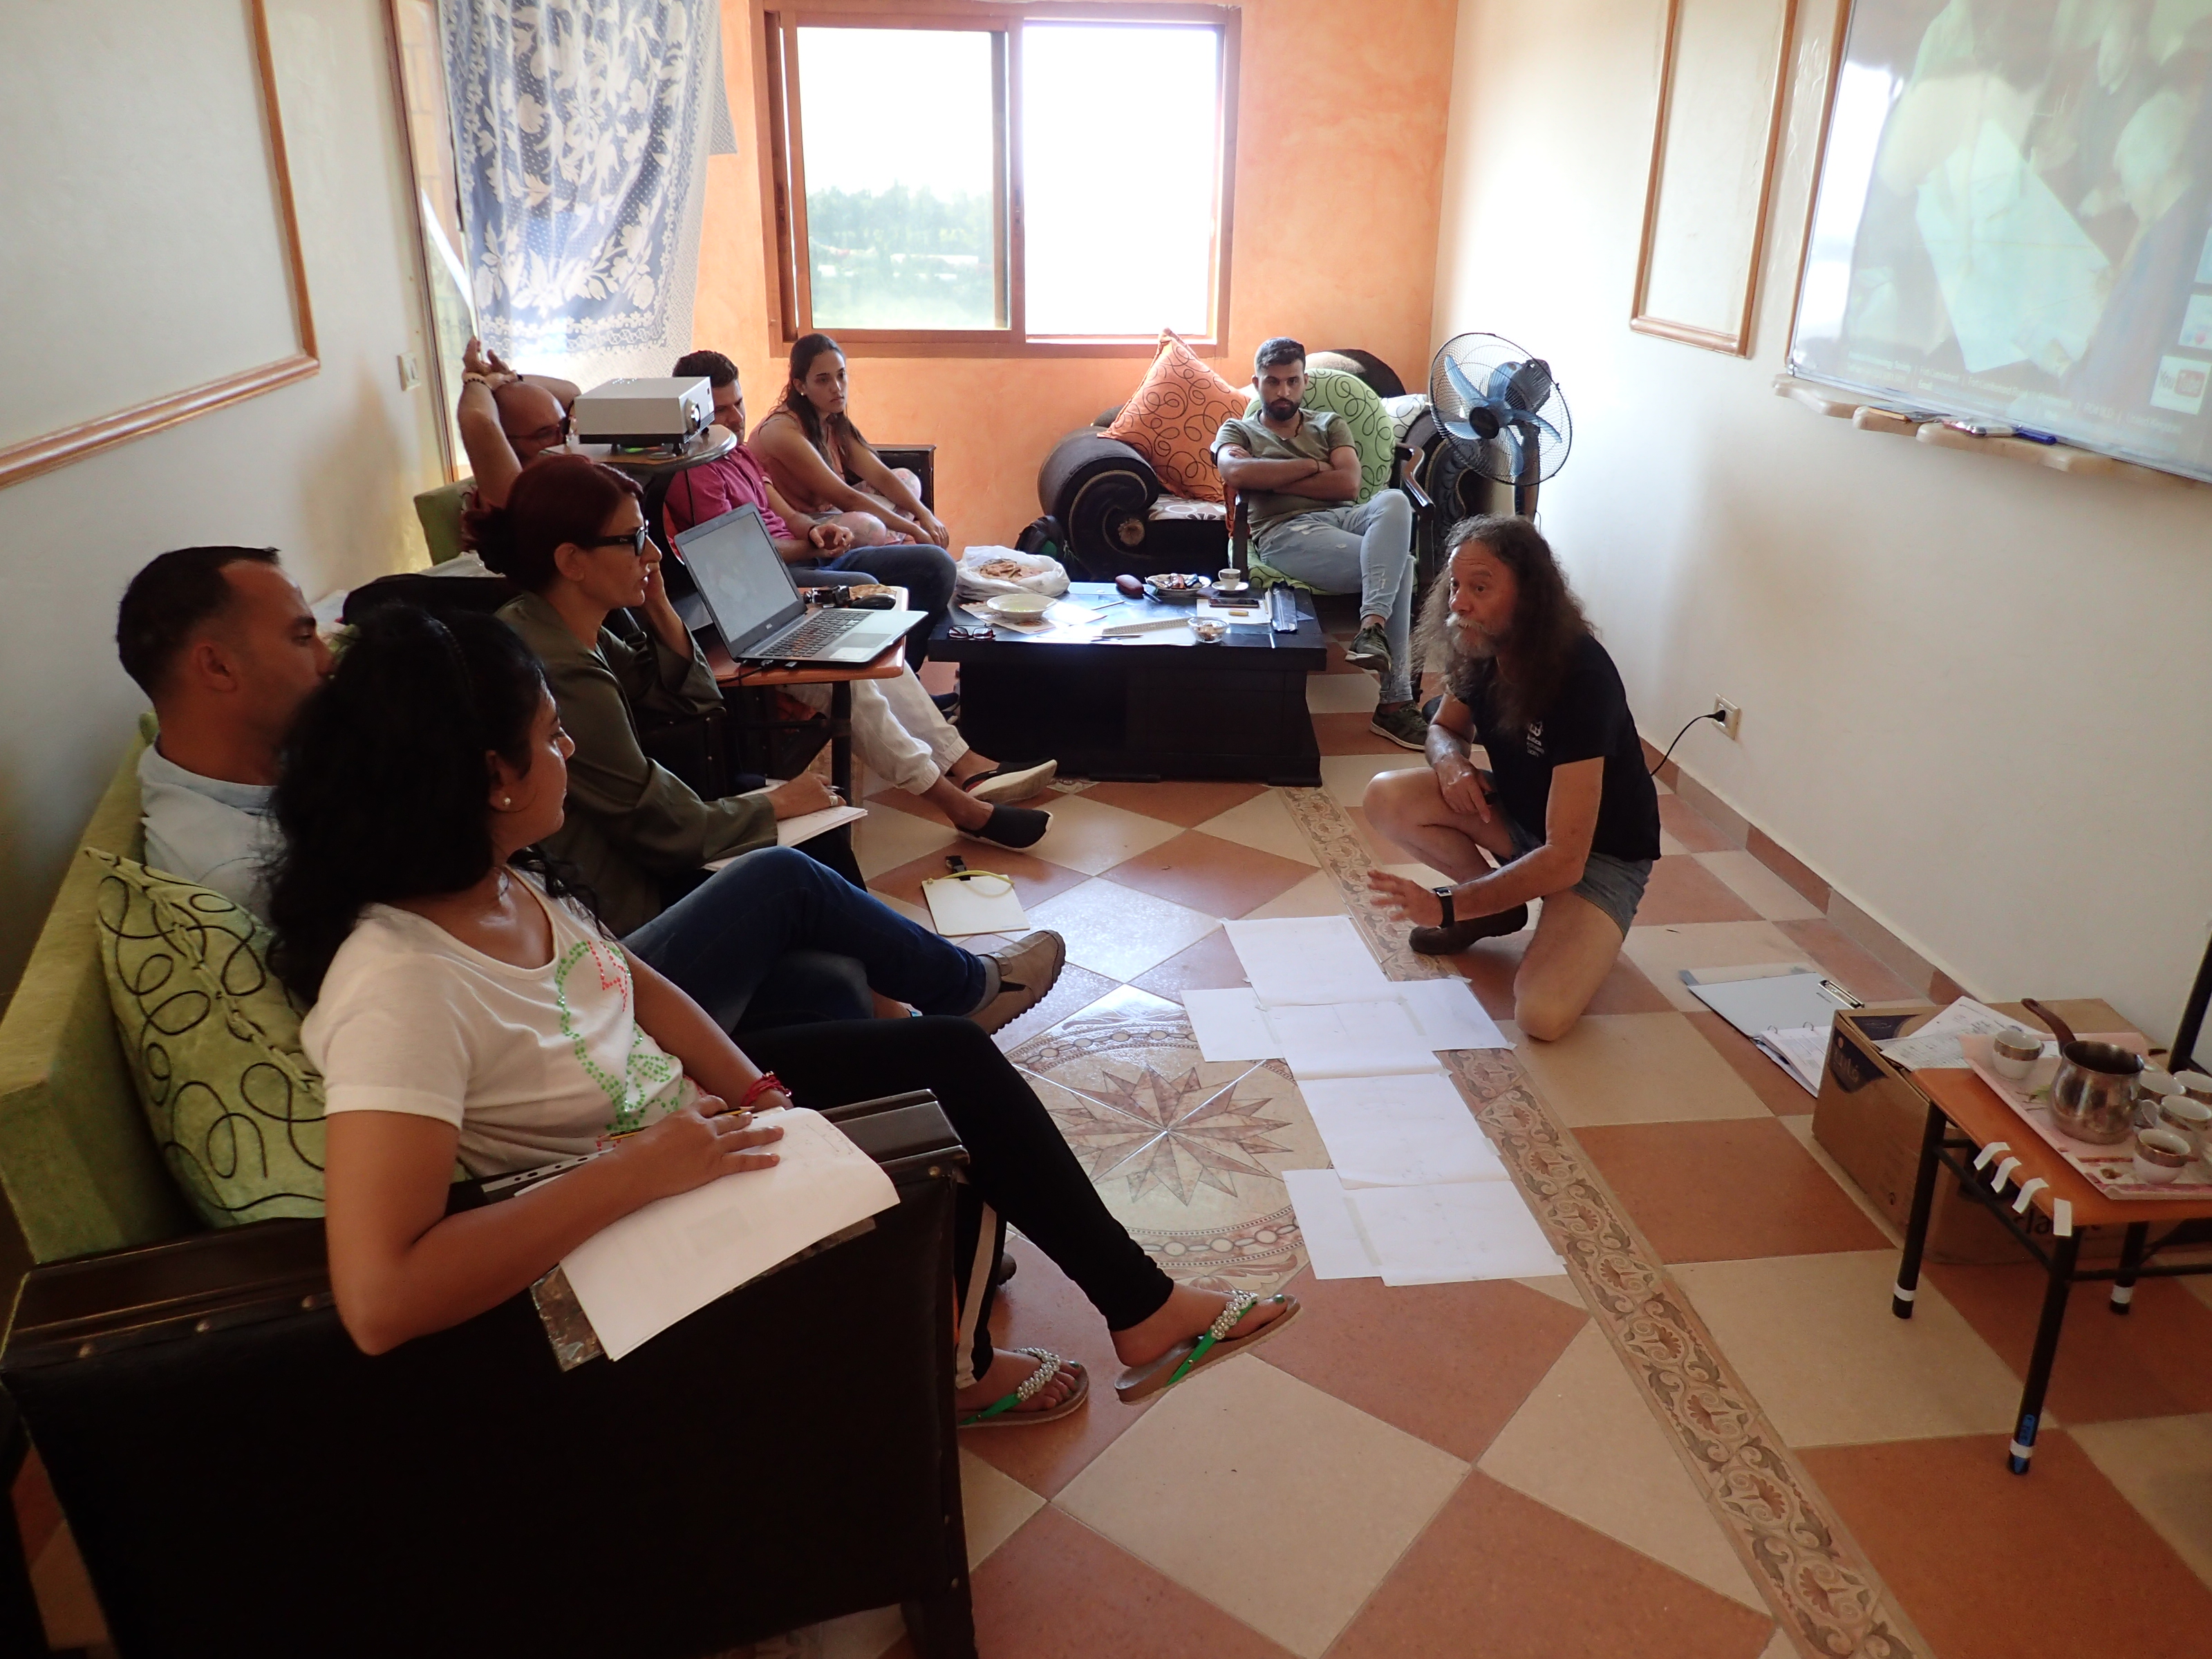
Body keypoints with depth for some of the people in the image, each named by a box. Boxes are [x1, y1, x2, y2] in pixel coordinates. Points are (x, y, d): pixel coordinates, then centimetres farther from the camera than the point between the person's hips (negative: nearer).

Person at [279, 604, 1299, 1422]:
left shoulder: (506, 881, -9)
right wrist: (634, 1173, -38)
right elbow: (379, 1302, -40)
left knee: (957, 1060, 6)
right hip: (615, 1208, -8)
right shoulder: (400, 981, -34)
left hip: (682, 1107, 8)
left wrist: (753, 1091, -8)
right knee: (957, 1106, -5)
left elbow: (639, 985, 6)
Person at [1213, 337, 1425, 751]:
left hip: (1344, 518, 4)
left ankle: (1372, 626, -44)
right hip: (1286, 531, -4)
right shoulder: (1237, 431, 20)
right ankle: (1395, 701, -33)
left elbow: (1348, 484, 6)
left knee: (1394, 500, -36)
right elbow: (1235, 472, -8)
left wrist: (1273, 480, 2)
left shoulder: (1329, 423, 27)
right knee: (1399, 563, -32)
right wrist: (1311, 465, -1)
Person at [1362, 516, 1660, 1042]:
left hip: (1601, 852, -6)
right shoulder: (1479, 650, -12)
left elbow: (1564, 859, -35)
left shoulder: (1581, 678, -33)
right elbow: (1446, 726, 10)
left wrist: (1448, 906, -38)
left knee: (1542, 1016, -28)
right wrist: (1450, 760, -16)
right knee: (1387, 799, -17)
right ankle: (1498, 904, 4)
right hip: (1520, 812, 7)